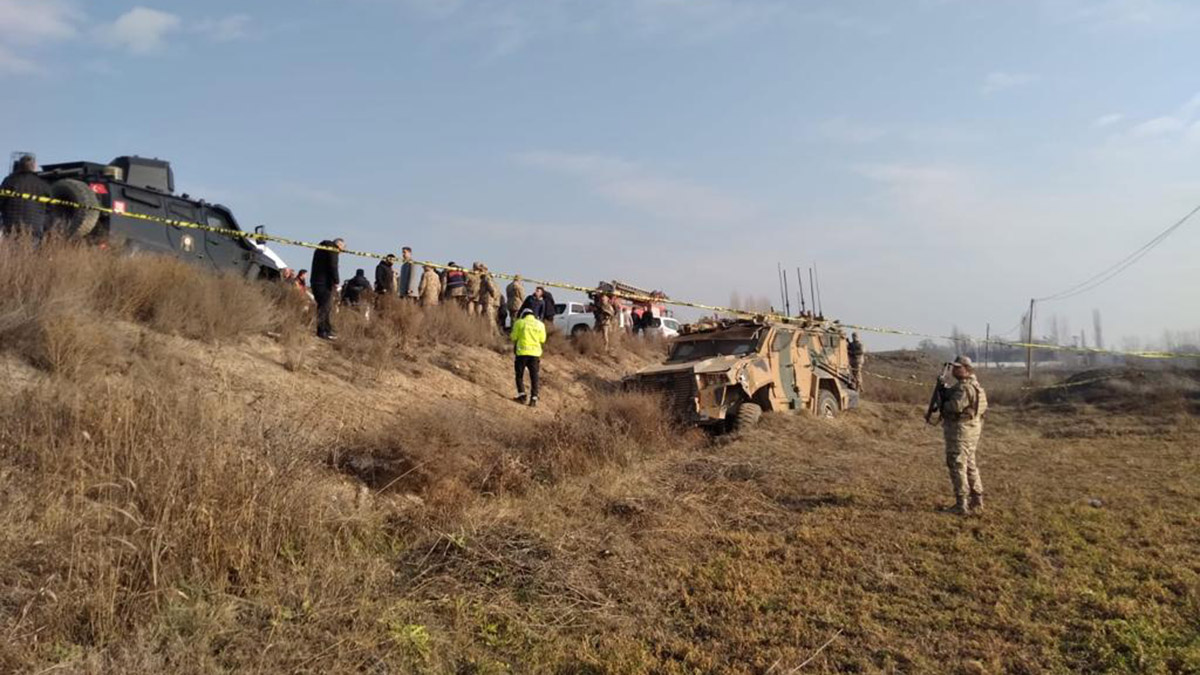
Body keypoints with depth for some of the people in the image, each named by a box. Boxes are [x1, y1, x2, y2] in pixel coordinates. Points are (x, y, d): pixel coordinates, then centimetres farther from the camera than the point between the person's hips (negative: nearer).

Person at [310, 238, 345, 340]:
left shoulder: (321, 248, 23)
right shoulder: (332, 249, -7)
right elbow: (333, 266, -18)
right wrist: (336, 281, -14)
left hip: (316, 281, 10)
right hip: (325, 283, -10)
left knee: (325, 306, 15)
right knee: (325, 307, -8)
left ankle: (328, 330, 20)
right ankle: (321, 332, -9)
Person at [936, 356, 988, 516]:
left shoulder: (965, 388, -19)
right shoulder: (972, 385, 15)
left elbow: (955, 406, -29)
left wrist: (943, 403, -10)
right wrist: (947, 389, 0)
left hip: (960, 430, -11)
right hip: (971, 430, 11)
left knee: (958, 466, -6)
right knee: (970, 465, 18)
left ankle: (961, 505, -3)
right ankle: (977, 502, 25)